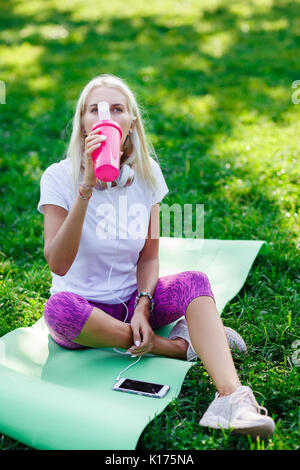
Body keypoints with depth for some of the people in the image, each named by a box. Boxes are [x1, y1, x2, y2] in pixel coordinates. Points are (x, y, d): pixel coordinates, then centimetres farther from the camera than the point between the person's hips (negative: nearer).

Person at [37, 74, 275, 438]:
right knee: (58, 309, -35)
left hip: (131, 301, 2)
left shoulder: (147, 174, -3)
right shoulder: (59, 177, -13)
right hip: (83, 307, -2)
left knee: (194, 281, -25)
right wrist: (87, 187, -33)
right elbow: (58, 264, -26)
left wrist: (143, 306, -18)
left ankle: (230, 396, -39)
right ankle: (179, 345, -21)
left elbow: (149, 256, 0)